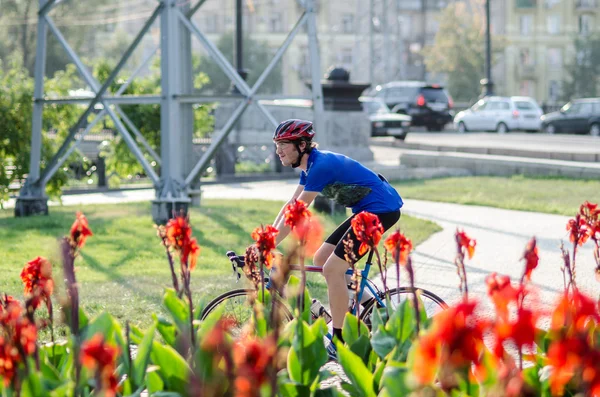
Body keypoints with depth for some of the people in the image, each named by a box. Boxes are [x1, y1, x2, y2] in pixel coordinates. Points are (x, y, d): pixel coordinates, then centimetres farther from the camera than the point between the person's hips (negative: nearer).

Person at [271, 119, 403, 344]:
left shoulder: (321, 166, -21)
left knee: (332, 268, -12)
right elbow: (289, 206, 14)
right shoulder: (311, 165, 9)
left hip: (381, 210, -10)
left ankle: (339, 342, -7)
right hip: (366, 210, 10)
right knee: (321, 259, 10)